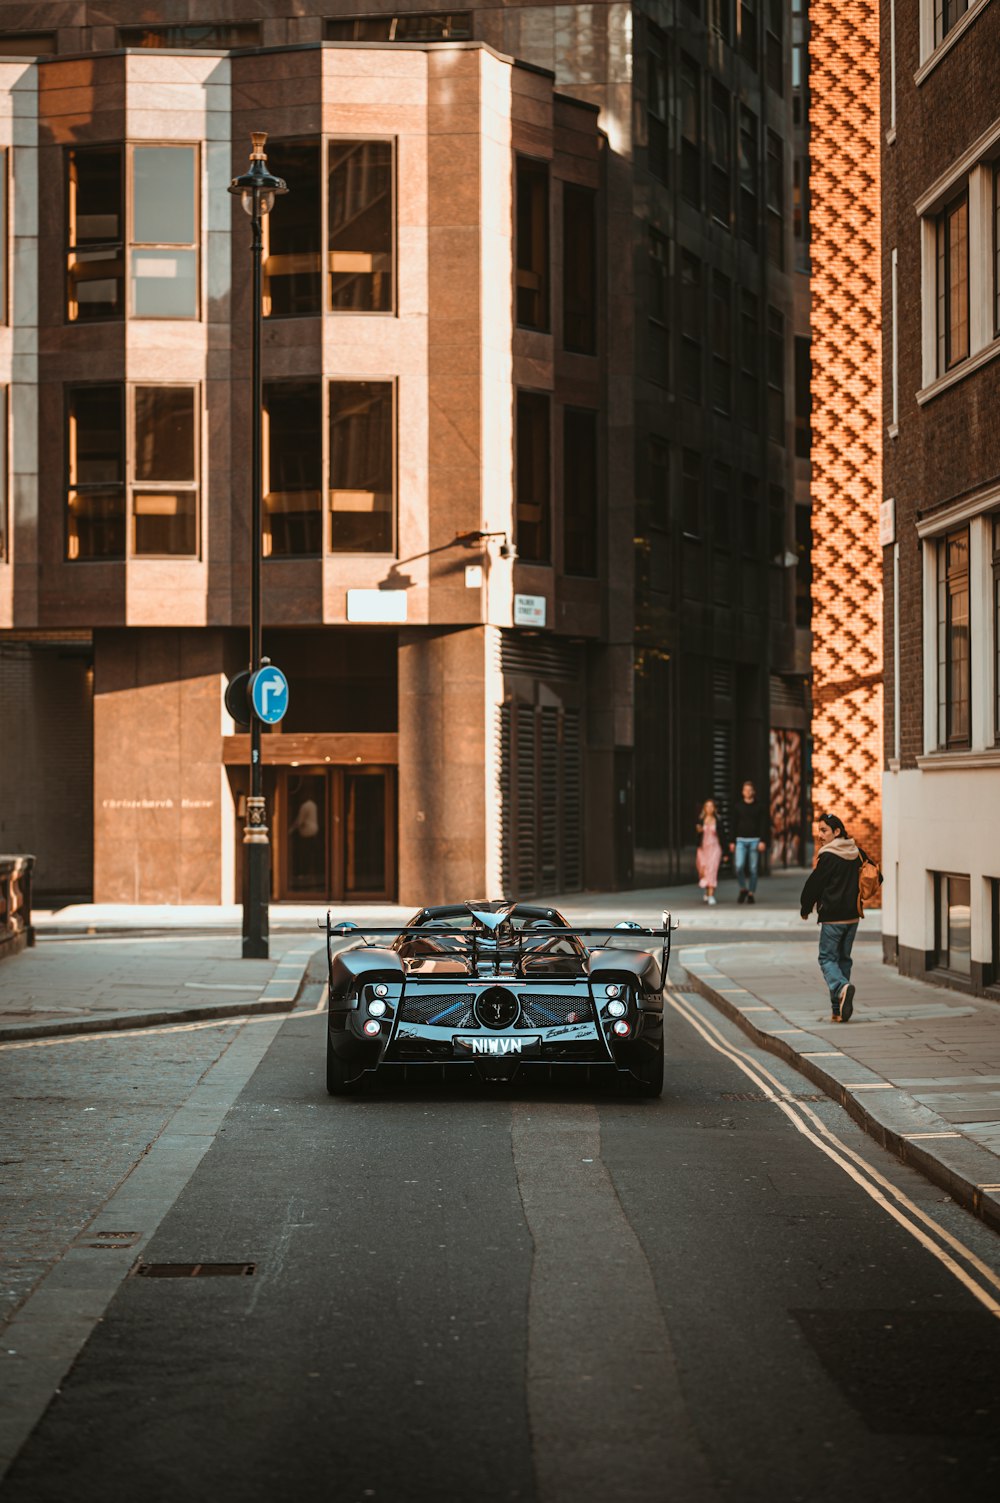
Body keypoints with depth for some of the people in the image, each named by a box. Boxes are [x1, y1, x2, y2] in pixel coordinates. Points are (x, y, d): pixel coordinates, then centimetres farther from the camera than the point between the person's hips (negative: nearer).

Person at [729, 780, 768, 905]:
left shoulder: (758, 808, 4)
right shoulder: (738, 807, 8)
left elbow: (763, 825, 2)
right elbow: (734, 825, 10)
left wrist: (762, 841, -9)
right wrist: (732, 842, 5)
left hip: (754, 840, 0)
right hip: (741, 840, 0)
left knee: (753, 869, 0)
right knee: (739, 866, -15)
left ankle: (751, 893, 10)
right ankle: (743, 889, 5)